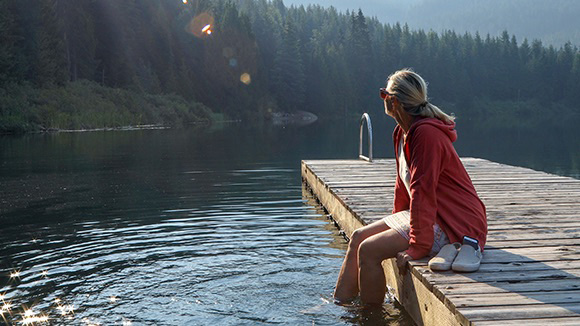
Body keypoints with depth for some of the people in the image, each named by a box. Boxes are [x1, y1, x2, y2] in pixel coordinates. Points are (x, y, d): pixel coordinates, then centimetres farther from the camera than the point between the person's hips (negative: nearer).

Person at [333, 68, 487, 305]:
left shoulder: (426, 134, -22)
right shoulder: (404, 133, 10)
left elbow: (422, 191, -26)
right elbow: (404, 184, 17)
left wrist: (418, 246, -25)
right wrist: (397, 223, 20)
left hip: (455, 225, -10)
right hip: (434, 216, 10)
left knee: (369, 250, -19)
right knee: (358, 237, 5)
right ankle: (338, 306, 12)